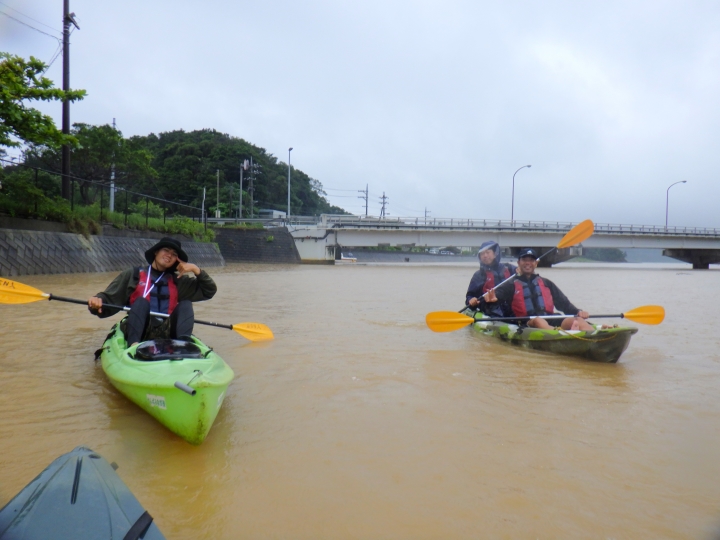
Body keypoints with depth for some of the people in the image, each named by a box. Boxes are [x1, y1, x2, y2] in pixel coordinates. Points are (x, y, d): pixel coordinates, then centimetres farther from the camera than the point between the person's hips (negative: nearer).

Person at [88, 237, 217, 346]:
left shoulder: (178, 281, 20)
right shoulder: (133, 275, 12)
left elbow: (209, 291, 16)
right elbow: (108, 298, 4)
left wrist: (196, 270, 2)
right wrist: (97, 301, -19)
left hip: (166, 332, 2)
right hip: (140, 331, -2)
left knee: (185, 304, -18)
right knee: (141, 302, -26)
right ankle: (133, 344, -48)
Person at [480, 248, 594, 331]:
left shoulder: (546, 283, 27)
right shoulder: (512, 285, 16)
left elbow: (563, 303, 22)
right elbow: (497, 294, -2)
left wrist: (578, 312, 1)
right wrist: (491, 298, -28)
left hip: (551, 322, 4)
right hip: (526, 325, -3)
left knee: (577, 320, -25)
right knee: (538, 321, -38)